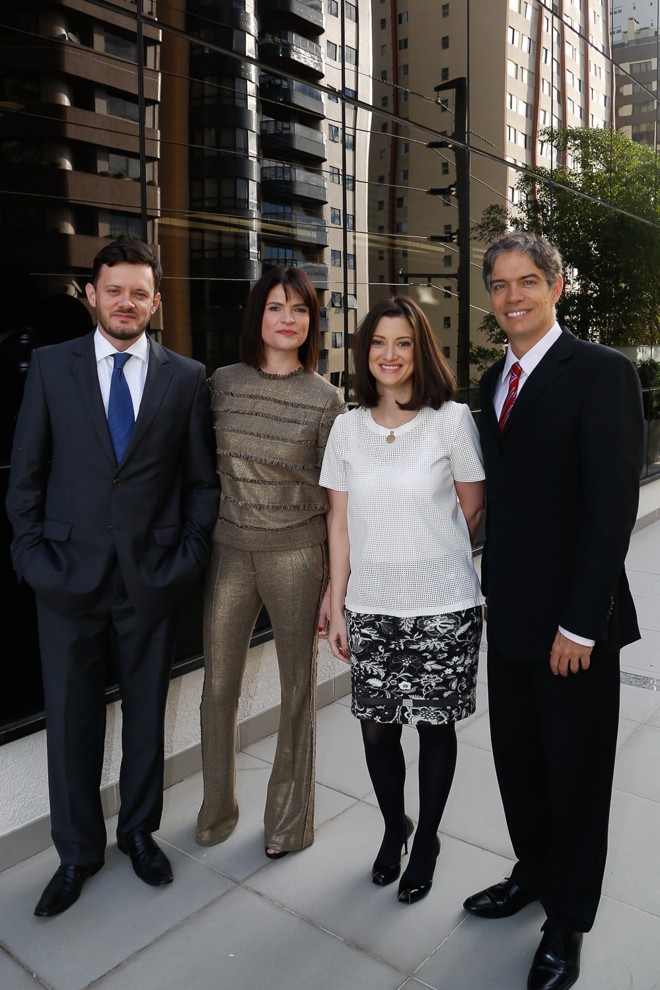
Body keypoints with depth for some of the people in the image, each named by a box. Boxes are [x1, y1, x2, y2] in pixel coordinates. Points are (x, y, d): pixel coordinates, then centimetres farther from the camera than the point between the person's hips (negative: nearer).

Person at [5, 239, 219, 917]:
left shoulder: (185, 377, 2)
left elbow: (202, 480, 5)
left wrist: (190, 556, -2)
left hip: (152, 577, 0)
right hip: (68, 574, 0)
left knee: (147, 713, 15)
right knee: (70, 718, 11)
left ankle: (139, 830, 38)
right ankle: (78, 852, 33)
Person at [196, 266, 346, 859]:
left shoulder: (326, 399, -5)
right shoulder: (222, 384, 3)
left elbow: (335, 497, -3)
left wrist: (336, 584, -4)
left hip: (296, 551, -2)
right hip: (228, 549, 3)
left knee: (298, 686, 11)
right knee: (218, 687, 11)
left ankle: (292, 817, 33)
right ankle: (217, 810, 36)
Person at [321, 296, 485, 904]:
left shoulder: (452, 420, -6)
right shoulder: (347, 429, 3)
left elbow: (473, 510, 3)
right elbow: (340, 524, 5)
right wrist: (337, 607, 4)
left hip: (442, 608, -2)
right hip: (370, 608, 3)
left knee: (435, 725, 11)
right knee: (377, 727, 10)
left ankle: (427, 842, 35)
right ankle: (394, 828, 39)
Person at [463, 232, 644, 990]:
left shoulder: (601, 373, -12)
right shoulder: (493, 381, 10)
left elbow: (613, 505, -17)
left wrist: (580, 623, -19)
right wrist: (494, 584, 8)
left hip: (571, 619, -6)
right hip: (509, 613, 6)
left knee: (576, 772, 11)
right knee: (516, 757, 19)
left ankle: (568, 920, 32)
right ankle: (533, 873, 43)